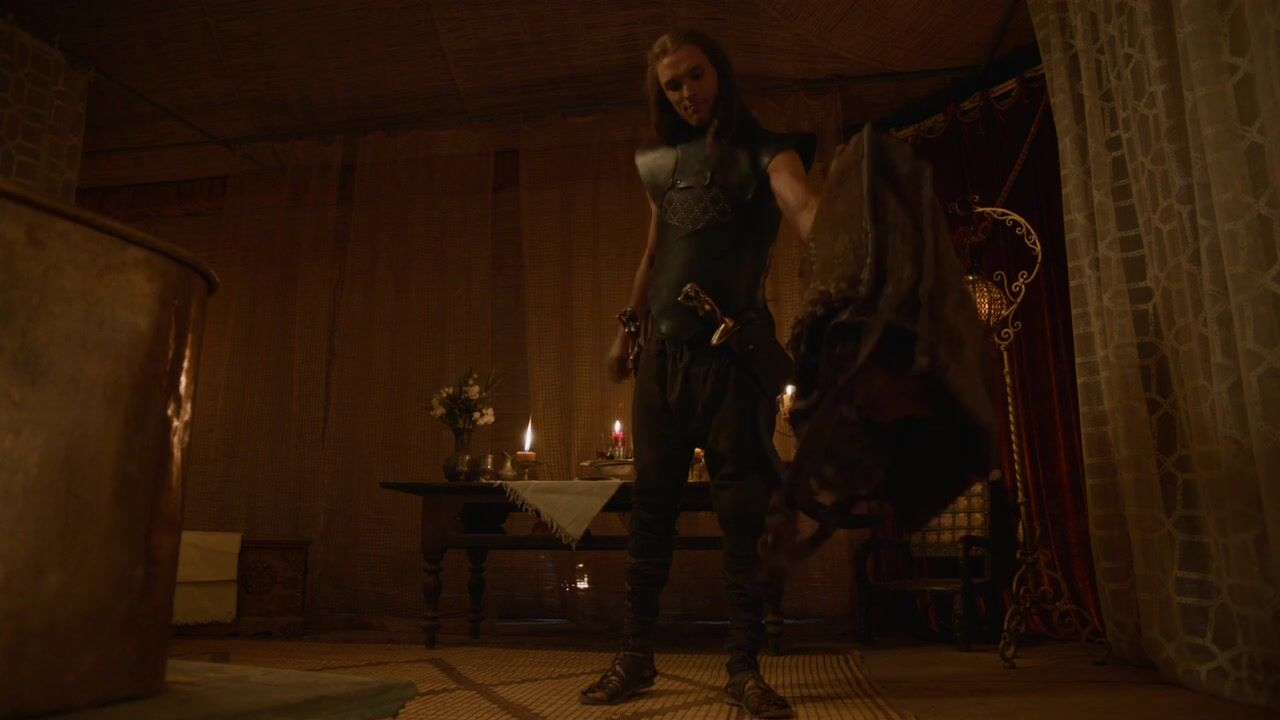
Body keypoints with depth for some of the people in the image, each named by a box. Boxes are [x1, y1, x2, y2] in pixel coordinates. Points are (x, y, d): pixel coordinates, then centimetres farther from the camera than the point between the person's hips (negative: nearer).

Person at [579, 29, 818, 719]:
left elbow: (802, 203, -23)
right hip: (663, 353, 5)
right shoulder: (664, 163, 14)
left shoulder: (762, 150, -2)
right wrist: (626, 327, 20)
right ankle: (635, 655, 18)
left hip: (733, 353, -4)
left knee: (741, 511, -1)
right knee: (651, 505, 7)